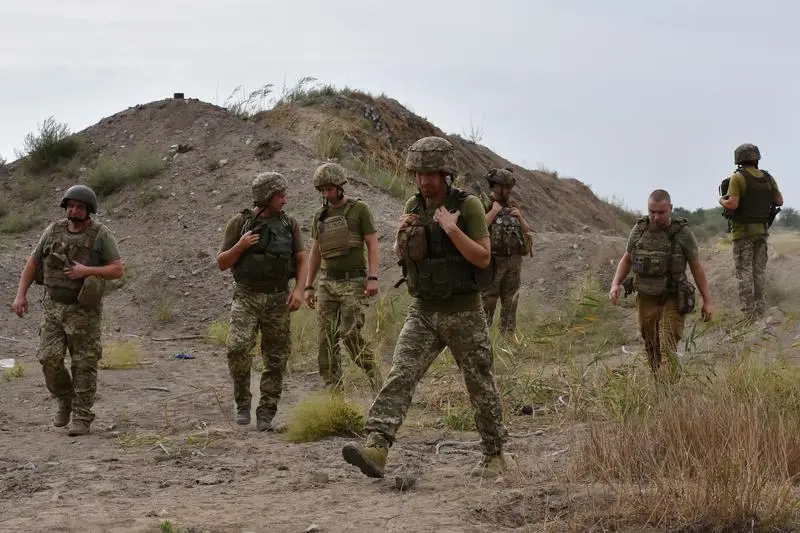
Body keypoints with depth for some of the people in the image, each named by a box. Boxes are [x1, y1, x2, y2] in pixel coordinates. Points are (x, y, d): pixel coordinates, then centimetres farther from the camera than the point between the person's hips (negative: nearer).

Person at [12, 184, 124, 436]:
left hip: (84, 311, -3)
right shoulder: (53, 231, 4)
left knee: (84, 366, -1)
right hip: (53, 307, 3)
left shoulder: (101, 235, -7)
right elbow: (33, 263, 12)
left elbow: (118, 269, -9)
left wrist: (87, 271, -21)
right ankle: (65, 400, 19)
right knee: (49, 359, -6)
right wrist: (21, 294, 4)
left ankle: (82, 418, 7)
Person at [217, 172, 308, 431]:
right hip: (246, 297, -2)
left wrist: (299, 290, -7)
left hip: (278, 300, 2)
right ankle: (243, 402, -1)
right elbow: (222, 263, 3)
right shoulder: (239, 222, 0)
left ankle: (266, 413, 12)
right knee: (238, 347, -21)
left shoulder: (289, 224, 7)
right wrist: (241, 246, -15)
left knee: (276, 359, 1)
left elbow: (302, 260, 9)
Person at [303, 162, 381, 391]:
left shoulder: (359, 209, -1)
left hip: (354, 282, -5)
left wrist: (373, 277, -15)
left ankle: (375, 377, -3)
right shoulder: (320, 216, 14)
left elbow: (372, 245, -5)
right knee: (326, 337, 1)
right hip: (328, 283, 6)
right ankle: (332, 388, 6)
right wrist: (308, 286, 13)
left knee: (350, 333, -15)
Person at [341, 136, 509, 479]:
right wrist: (401, 234, -7)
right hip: (423, 312, 4)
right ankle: (376, 448, -25)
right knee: (400, 376, -13)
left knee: (481, 385, 8)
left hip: (464, 313, -4)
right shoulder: (414, 206, 4)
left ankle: (494, 455, 25)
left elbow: (483, 258, -14)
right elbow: (400, 255, 15)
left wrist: (451, 229, -24)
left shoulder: (468, 205, -10)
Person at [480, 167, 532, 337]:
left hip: (514, 261, 6)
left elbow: (527, 231, 15)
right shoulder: (483, 206, -5)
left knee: (510, 302, 10)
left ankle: (509, 335, 18)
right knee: (487, 302, -4)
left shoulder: (513, 206, 12)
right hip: (493, 261, -6)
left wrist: (519, 217, -3)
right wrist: (494, 211, -16)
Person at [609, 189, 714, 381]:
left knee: (667, 349, -14)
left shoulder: (683, 233, -10)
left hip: (672, 301, -4)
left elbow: (697, 267, -3)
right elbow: (627, 259, 12)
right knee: (652, 349, 10)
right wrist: (615, 284, -4)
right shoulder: (639, 230, 0)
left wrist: (707, 301, -2)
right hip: (646, 299, 4)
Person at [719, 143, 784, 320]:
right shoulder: (768, 178, 4)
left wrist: (722, 201, 1)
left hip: (743, 231, -5)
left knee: (744, 272, -2)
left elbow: (732, 204, -20)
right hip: (762, 230, 5)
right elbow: (779, 201, 10)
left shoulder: (738, 178, -12)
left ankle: (749, 313, -6)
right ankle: (761, 310, 10)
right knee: (759, 271, 11)